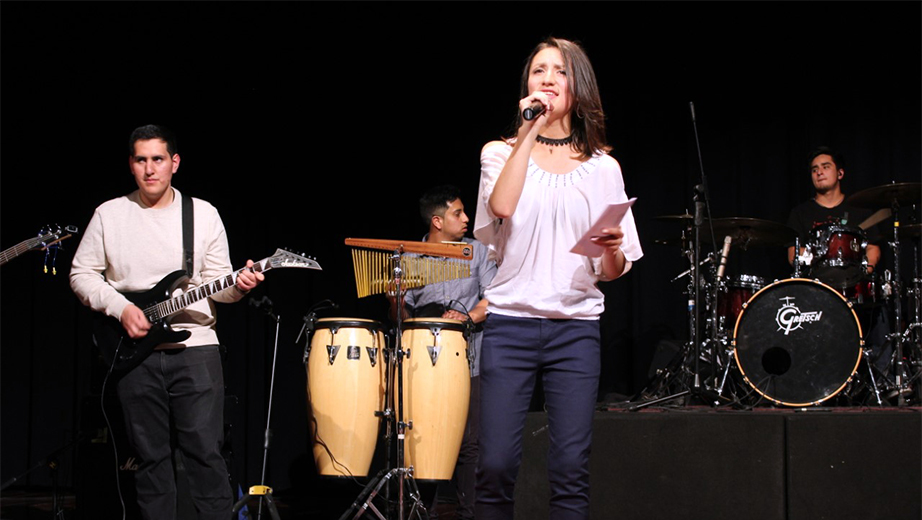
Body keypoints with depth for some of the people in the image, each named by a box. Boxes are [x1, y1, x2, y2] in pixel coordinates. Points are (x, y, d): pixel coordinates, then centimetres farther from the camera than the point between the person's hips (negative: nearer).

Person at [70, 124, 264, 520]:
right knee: (149, 454, 5)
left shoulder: (204, 214, 5)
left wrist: (238, 285, -16)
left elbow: (216, 280, 6)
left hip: (195, 345, -1)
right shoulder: (109, 215, 4)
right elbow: (81, 274, 6)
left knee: (205, 450, -5)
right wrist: (120, 308, -7)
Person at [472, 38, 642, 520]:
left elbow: (615, 270, 12)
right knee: (496, 465, -6)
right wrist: (530, 132, -7)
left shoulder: (601, 167, 12)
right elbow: (501, 206, -13)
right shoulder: (501, 153, 10)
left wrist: (611, 248, -11)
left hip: (577, 327, 1)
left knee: (570, 470, -4)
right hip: (510, 322, -1)